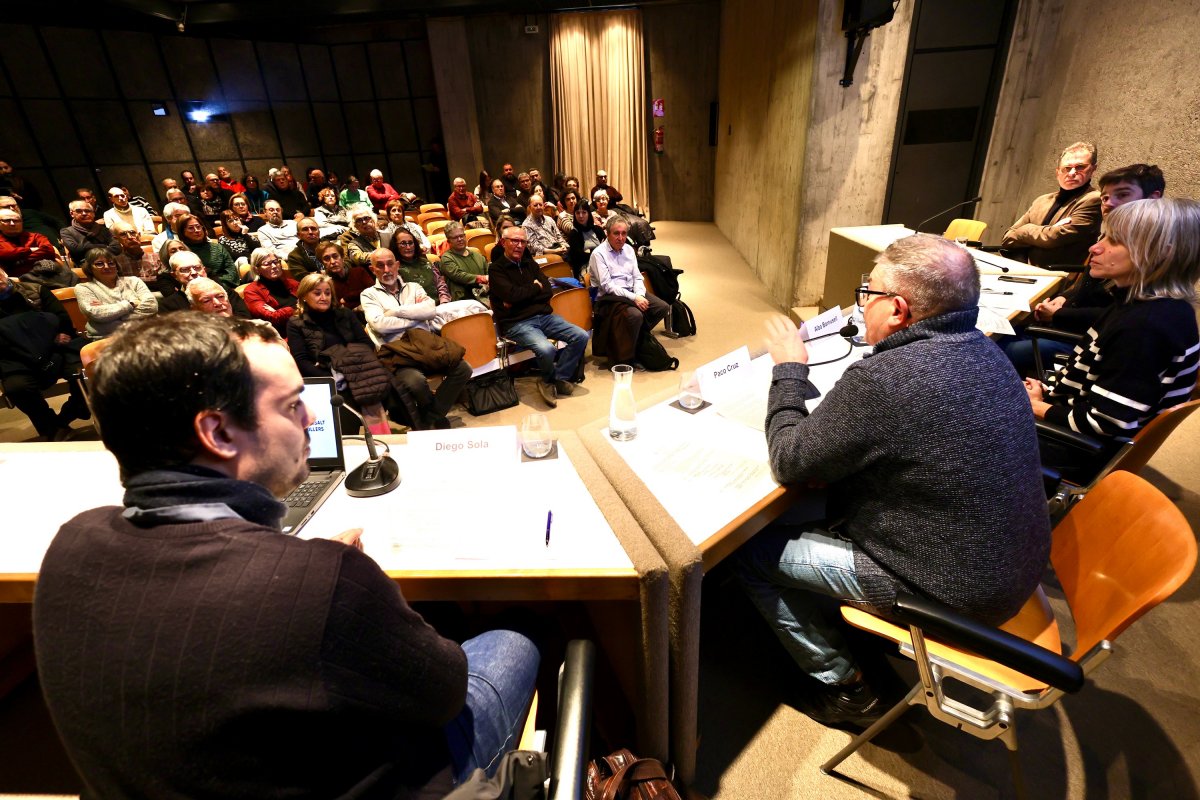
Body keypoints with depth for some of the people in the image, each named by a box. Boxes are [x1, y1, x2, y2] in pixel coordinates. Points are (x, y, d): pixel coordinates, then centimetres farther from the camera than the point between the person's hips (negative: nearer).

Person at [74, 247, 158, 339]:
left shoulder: (133, 281, 17)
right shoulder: (83, 288, 12)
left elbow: (152, 306, -1)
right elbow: (97, 314, -7)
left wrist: (108, 310, -3)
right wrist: (132, 304, -1)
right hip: (106, 339, -2)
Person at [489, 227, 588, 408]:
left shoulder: (530, 264, 18)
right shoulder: (496, 268, 0)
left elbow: (547, 291, 6)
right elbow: (512, 294, -17)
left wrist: (521, 296, -9)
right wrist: (536, 287, 0)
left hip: (543, 316, 7)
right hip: (516, 323, -6)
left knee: (581, 336, -11)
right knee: (546, 349, -33)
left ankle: (558, 379, -2)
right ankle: (550, 378, 2)